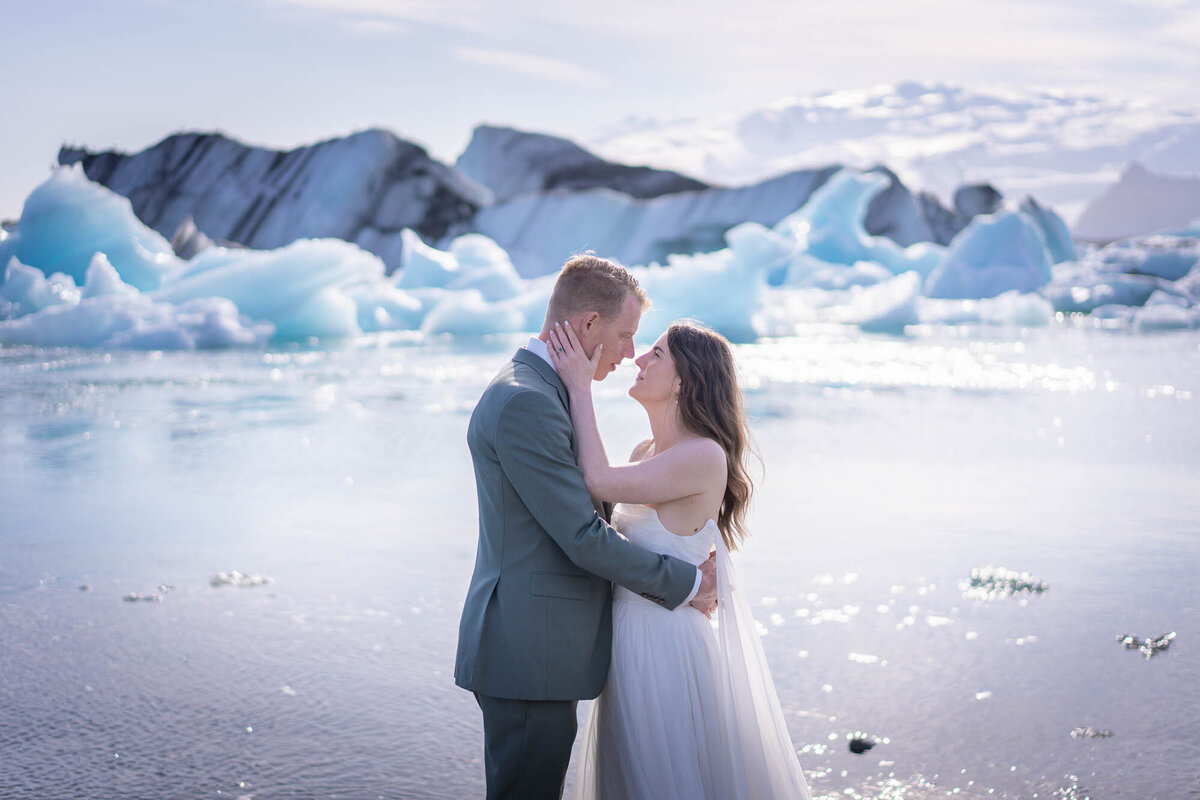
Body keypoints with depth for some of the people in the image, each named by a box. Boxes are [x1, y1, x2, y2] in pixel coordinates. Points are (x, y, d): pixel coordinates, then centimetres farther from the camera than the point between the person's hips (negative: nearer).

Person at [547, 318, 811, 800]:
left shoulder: (704, 457, -20)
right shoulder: (646, 452, 7)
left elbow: (601, 482, -23)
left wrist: (580, 388, -18)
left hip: (669, 644, -9)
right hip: (633, 636, 9)